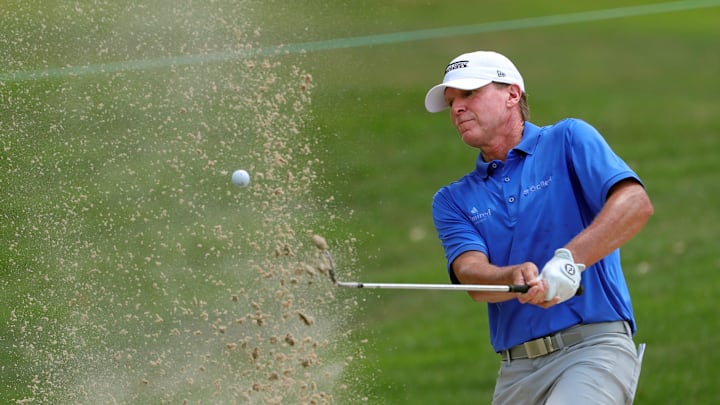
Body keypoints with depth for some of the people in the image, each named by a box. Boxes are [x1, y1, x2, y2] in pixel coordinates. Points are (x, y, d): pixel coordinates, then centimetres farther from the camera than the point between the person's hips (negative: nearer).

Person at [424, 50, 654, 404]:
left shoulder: (568, 140, 6)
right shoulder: (453, 201, 16)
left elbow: (635, 204, -10)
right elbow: (472, 275, -1)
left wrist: (570, 260, -25)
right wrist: (517, 279, -25)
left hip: (593, 345, -5)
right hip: (516, 371, 5)